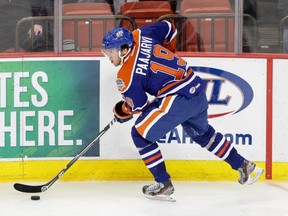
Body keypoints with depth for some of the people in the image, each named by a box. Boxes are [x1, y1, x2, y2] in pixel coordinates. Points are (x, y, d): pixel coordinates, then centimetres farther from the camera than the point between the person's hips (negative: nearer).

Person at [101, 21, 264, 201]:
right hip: (198, 90, 9)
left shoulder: (127, 75, -13)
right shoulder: (139, 35, 6)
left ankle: (163, 184, 7)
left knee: (140, 133, 3)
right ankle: (244, 167, 41)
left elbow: (138, 104, -7)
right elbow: (168, 28, 20)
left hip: (179, 100, -9)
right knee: (203, 133, 32)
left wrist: (121, 111, 13)